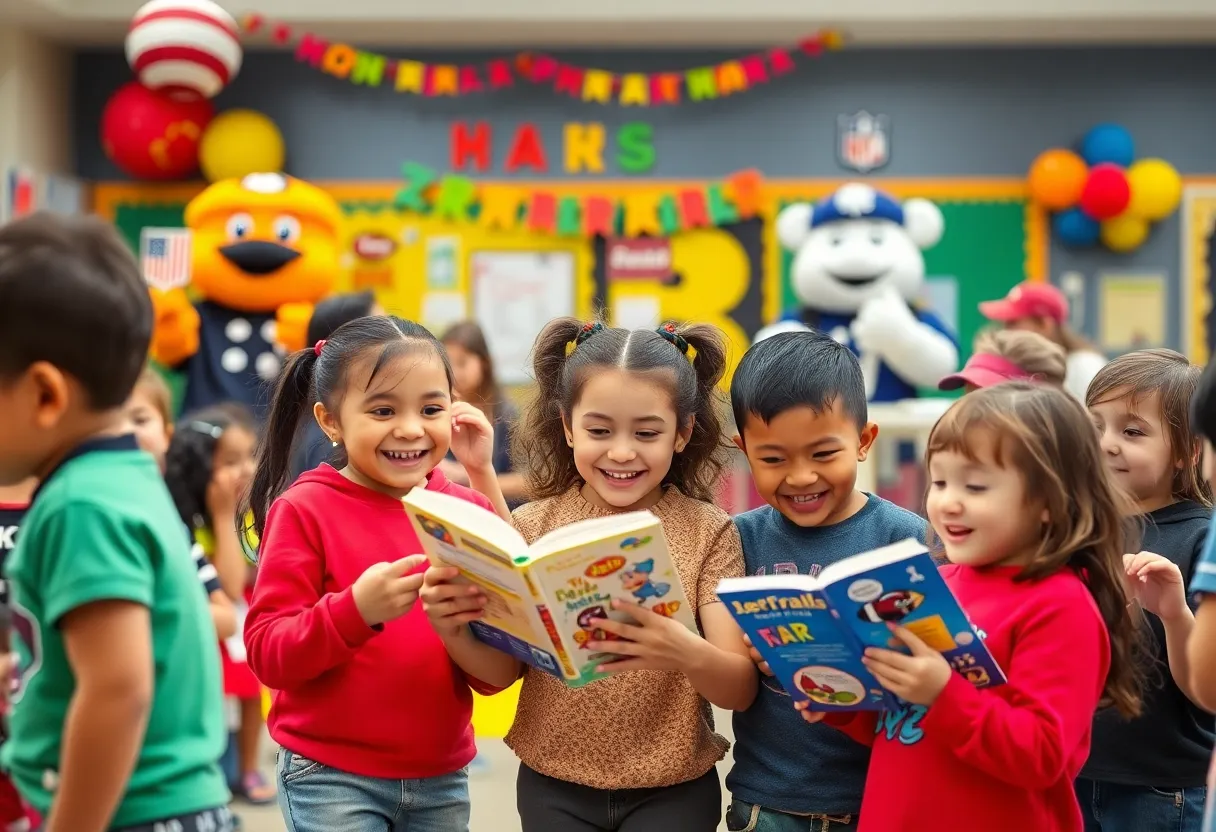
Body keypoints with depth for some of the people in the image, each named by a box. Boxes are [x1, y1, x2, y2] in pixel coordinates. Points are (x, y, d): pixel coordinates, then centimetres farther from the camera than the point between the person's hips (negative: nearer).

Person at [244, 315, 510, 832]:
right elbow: (266, 653, -12)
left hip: (442, 775, 4)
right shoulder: (305, 509, -8)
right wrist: (355, 611, -28)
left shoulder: (466, 508, 3)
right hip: (333, 775, -4)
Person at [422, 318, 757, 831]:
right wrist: (454, 633, -20)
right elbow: (502, 669, 1)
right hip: (555, 786, 2)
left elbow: (742, 690, -13)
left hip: (672, 790, -1)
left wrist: (687, 654, -34)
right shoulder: (534, 526, -4)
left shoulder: (707, 532, -9)